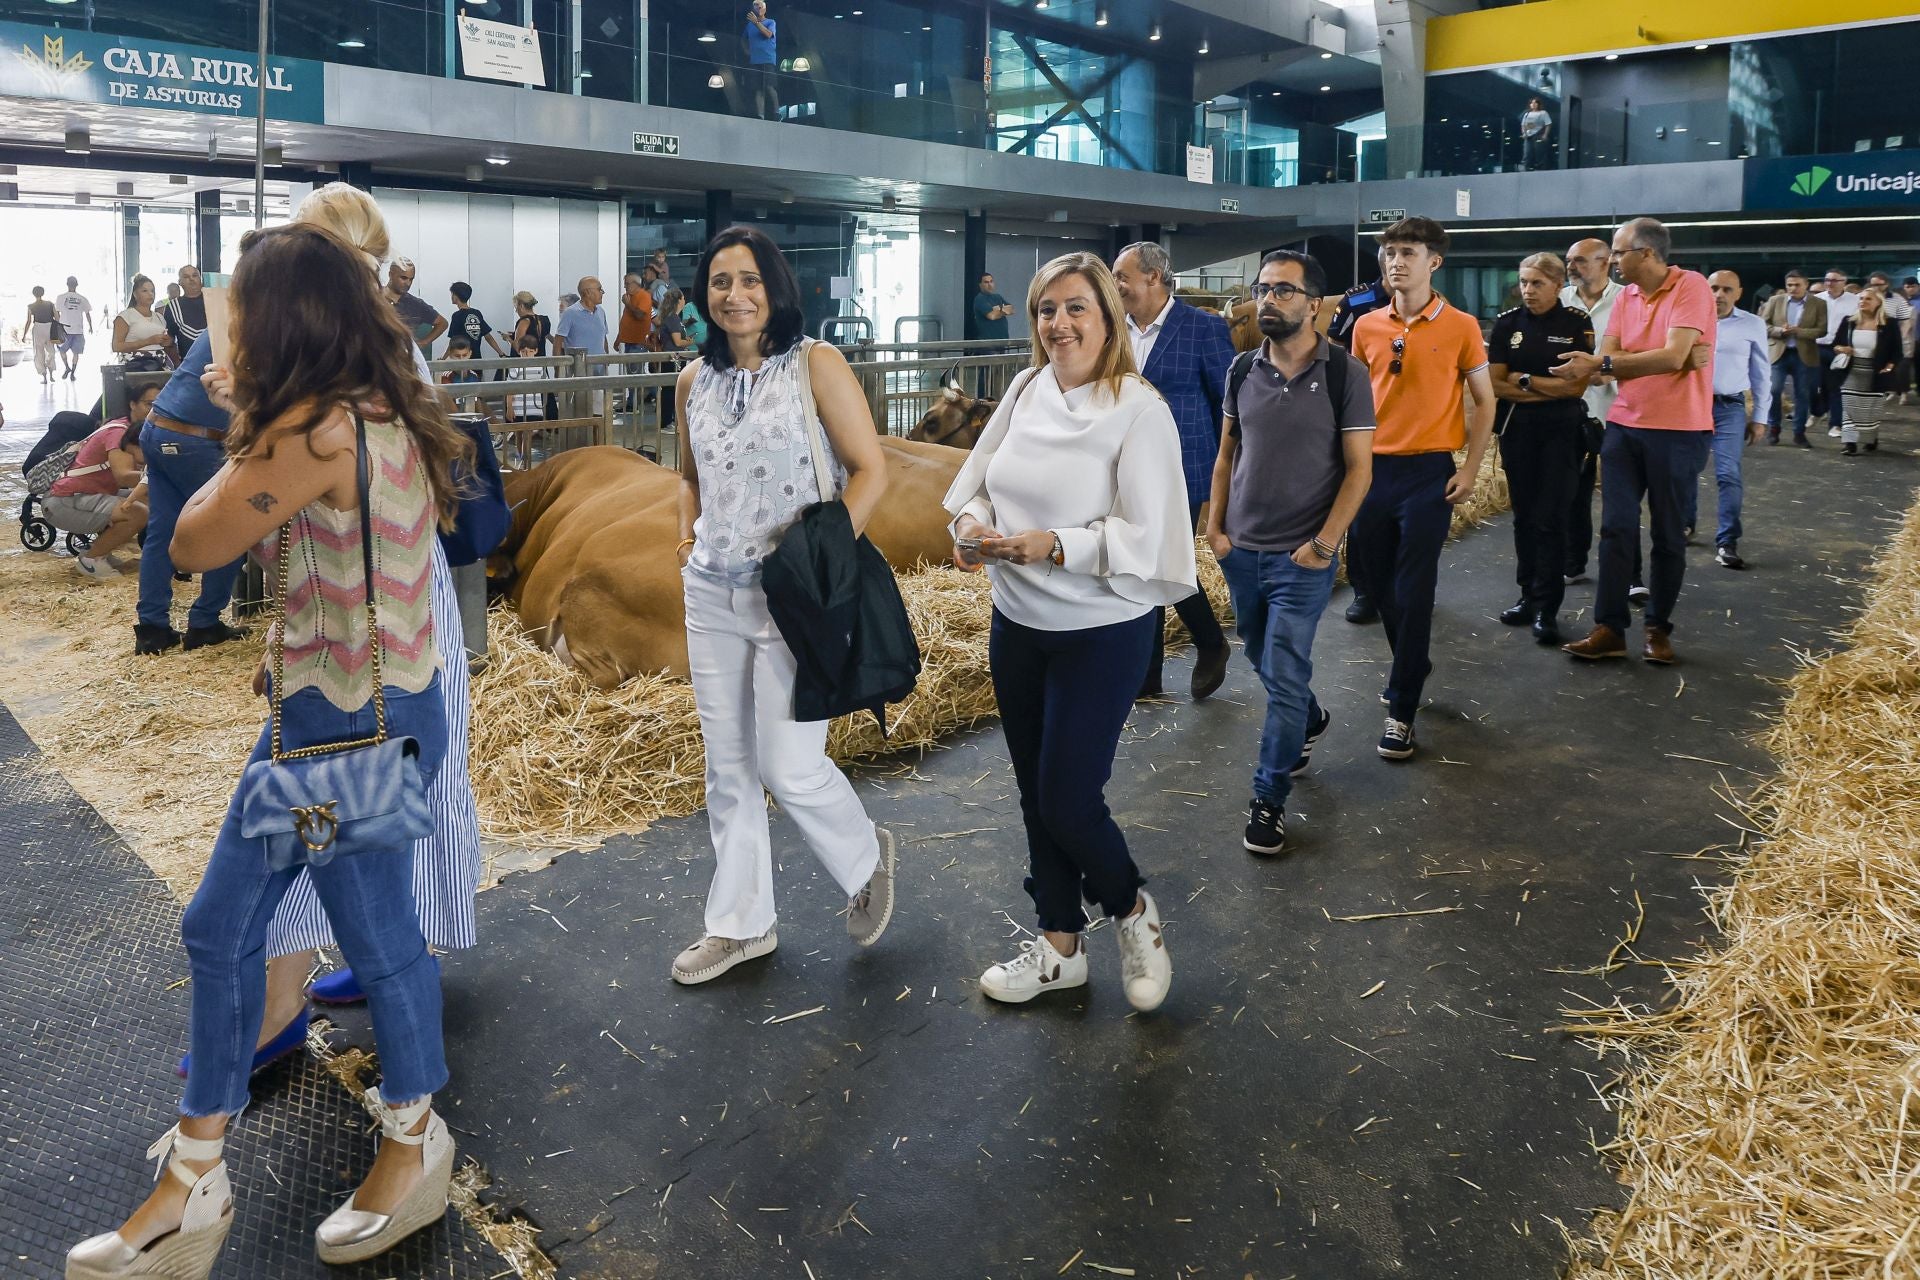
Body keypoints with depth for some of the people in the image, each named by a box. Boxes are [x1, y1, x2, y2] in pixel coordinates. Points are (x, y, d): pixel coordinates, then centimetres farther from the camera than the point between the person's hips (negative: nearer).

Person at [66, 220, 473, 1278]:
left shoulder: (314, 431, -22)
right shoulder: (378, 413, 7)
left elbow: (194, 545, -11)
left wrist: (247, 451, 1)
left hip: (352, 724, -10)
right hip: (326, 709, 10)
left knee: (377, 934, 8)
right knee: (219, 925, 18)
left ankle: (417, 1146, 31)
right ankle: (196, 1181, 33)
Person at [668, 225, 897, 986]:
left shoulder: (815, 365, -9)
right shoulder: (695, 381, 7)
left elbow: (870, 470, -10)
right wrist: (688, 530, 5)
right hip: (712, 593, 6)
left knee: (789, 767, -4)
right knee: (728, 767, 12)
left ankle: (866, 861, 28)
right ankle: (739, 924, 28)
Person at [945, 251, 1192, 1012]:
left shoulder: (1138, 410, -15)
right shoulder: (1027, 391, 2)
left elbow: (1143, 539, -19)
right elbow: (980, 479, 9)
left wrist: (1050, 545, -29)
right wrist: (971, 521, -13)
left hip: (1102, 635, -6)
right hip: (1017, 625, 6)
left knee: (1068, 801, -4)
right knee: (1035, 792, 15)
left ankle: (1131, 907, 28)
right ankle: (1059, 946, 34)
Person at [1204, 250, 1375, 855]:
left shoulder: (1345, 374, -10)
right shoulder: (1243, 370, 3)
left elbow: (1359, 468, -9)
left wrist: (1324, 544, -14)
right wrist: (1215, 526, 4)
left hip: (1303, 557, -5)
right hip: (1241, 549, 5)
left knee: (1283, 679, -4)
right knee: (1263, 657, 20)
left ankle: (1268, 800, 9)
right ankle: (1309, 719, 50)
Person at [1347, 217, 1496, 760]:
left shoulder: (1460, 326, -4)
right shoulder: (1367, 327, 5)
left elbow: (1484, 402, 3)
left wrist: (1470, 470, -4)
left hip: (1429, 472, -4)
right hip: (1373, 469, 4)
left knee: (1413, 592, -4)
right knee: (1380, 584, 12)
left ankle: (1402, 710, 3)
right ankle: (1413, 668, 36)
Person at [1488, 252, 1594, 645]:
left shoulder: (1577, 323, -3)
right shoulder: (1507, 323, 3)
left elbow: (1576, 386, -9)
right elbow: (1496, 385, -2)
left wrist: (1524, 381, -6)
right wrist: (1550, 388, -8)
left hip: (1562, 431, -3)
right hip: (1517, 429, 3)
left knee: (1550, 519, -6)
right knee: (1524, 516, 9)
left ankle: (1547, 609, -2)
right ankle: (1528, 596, 19)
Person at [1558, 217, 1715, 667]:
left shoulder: (1691, 287, -11)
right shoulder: (1625, 297, 8)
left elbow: (1673, 357, -22)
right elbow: (1608, 358, -2)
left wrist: (1601, 364, -21)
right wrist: (1659, 357, -18)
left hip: (1677, 431, -5)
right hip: (1624, 426, 5)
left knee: (1668, 535, 6)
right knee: (1616, 529, 0)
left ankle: (1659, 629, 17)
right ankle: (1609, 629, 3)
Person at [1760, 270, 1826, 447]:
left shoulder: (1819, 303, 1)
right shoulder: (1775, 300, 5)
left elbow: (1822, 330, -5)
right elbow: (1763, 324, 2)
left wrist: (1798, 331, -18)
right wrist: (1779, 331, -16)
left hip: (1804, 355, 0)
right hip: (1778, 353, 0)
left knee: (1803, 395, 4)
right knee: (1773, 391, -6)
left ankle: (1799, 433, 13)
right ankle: (1773, 429, 9)